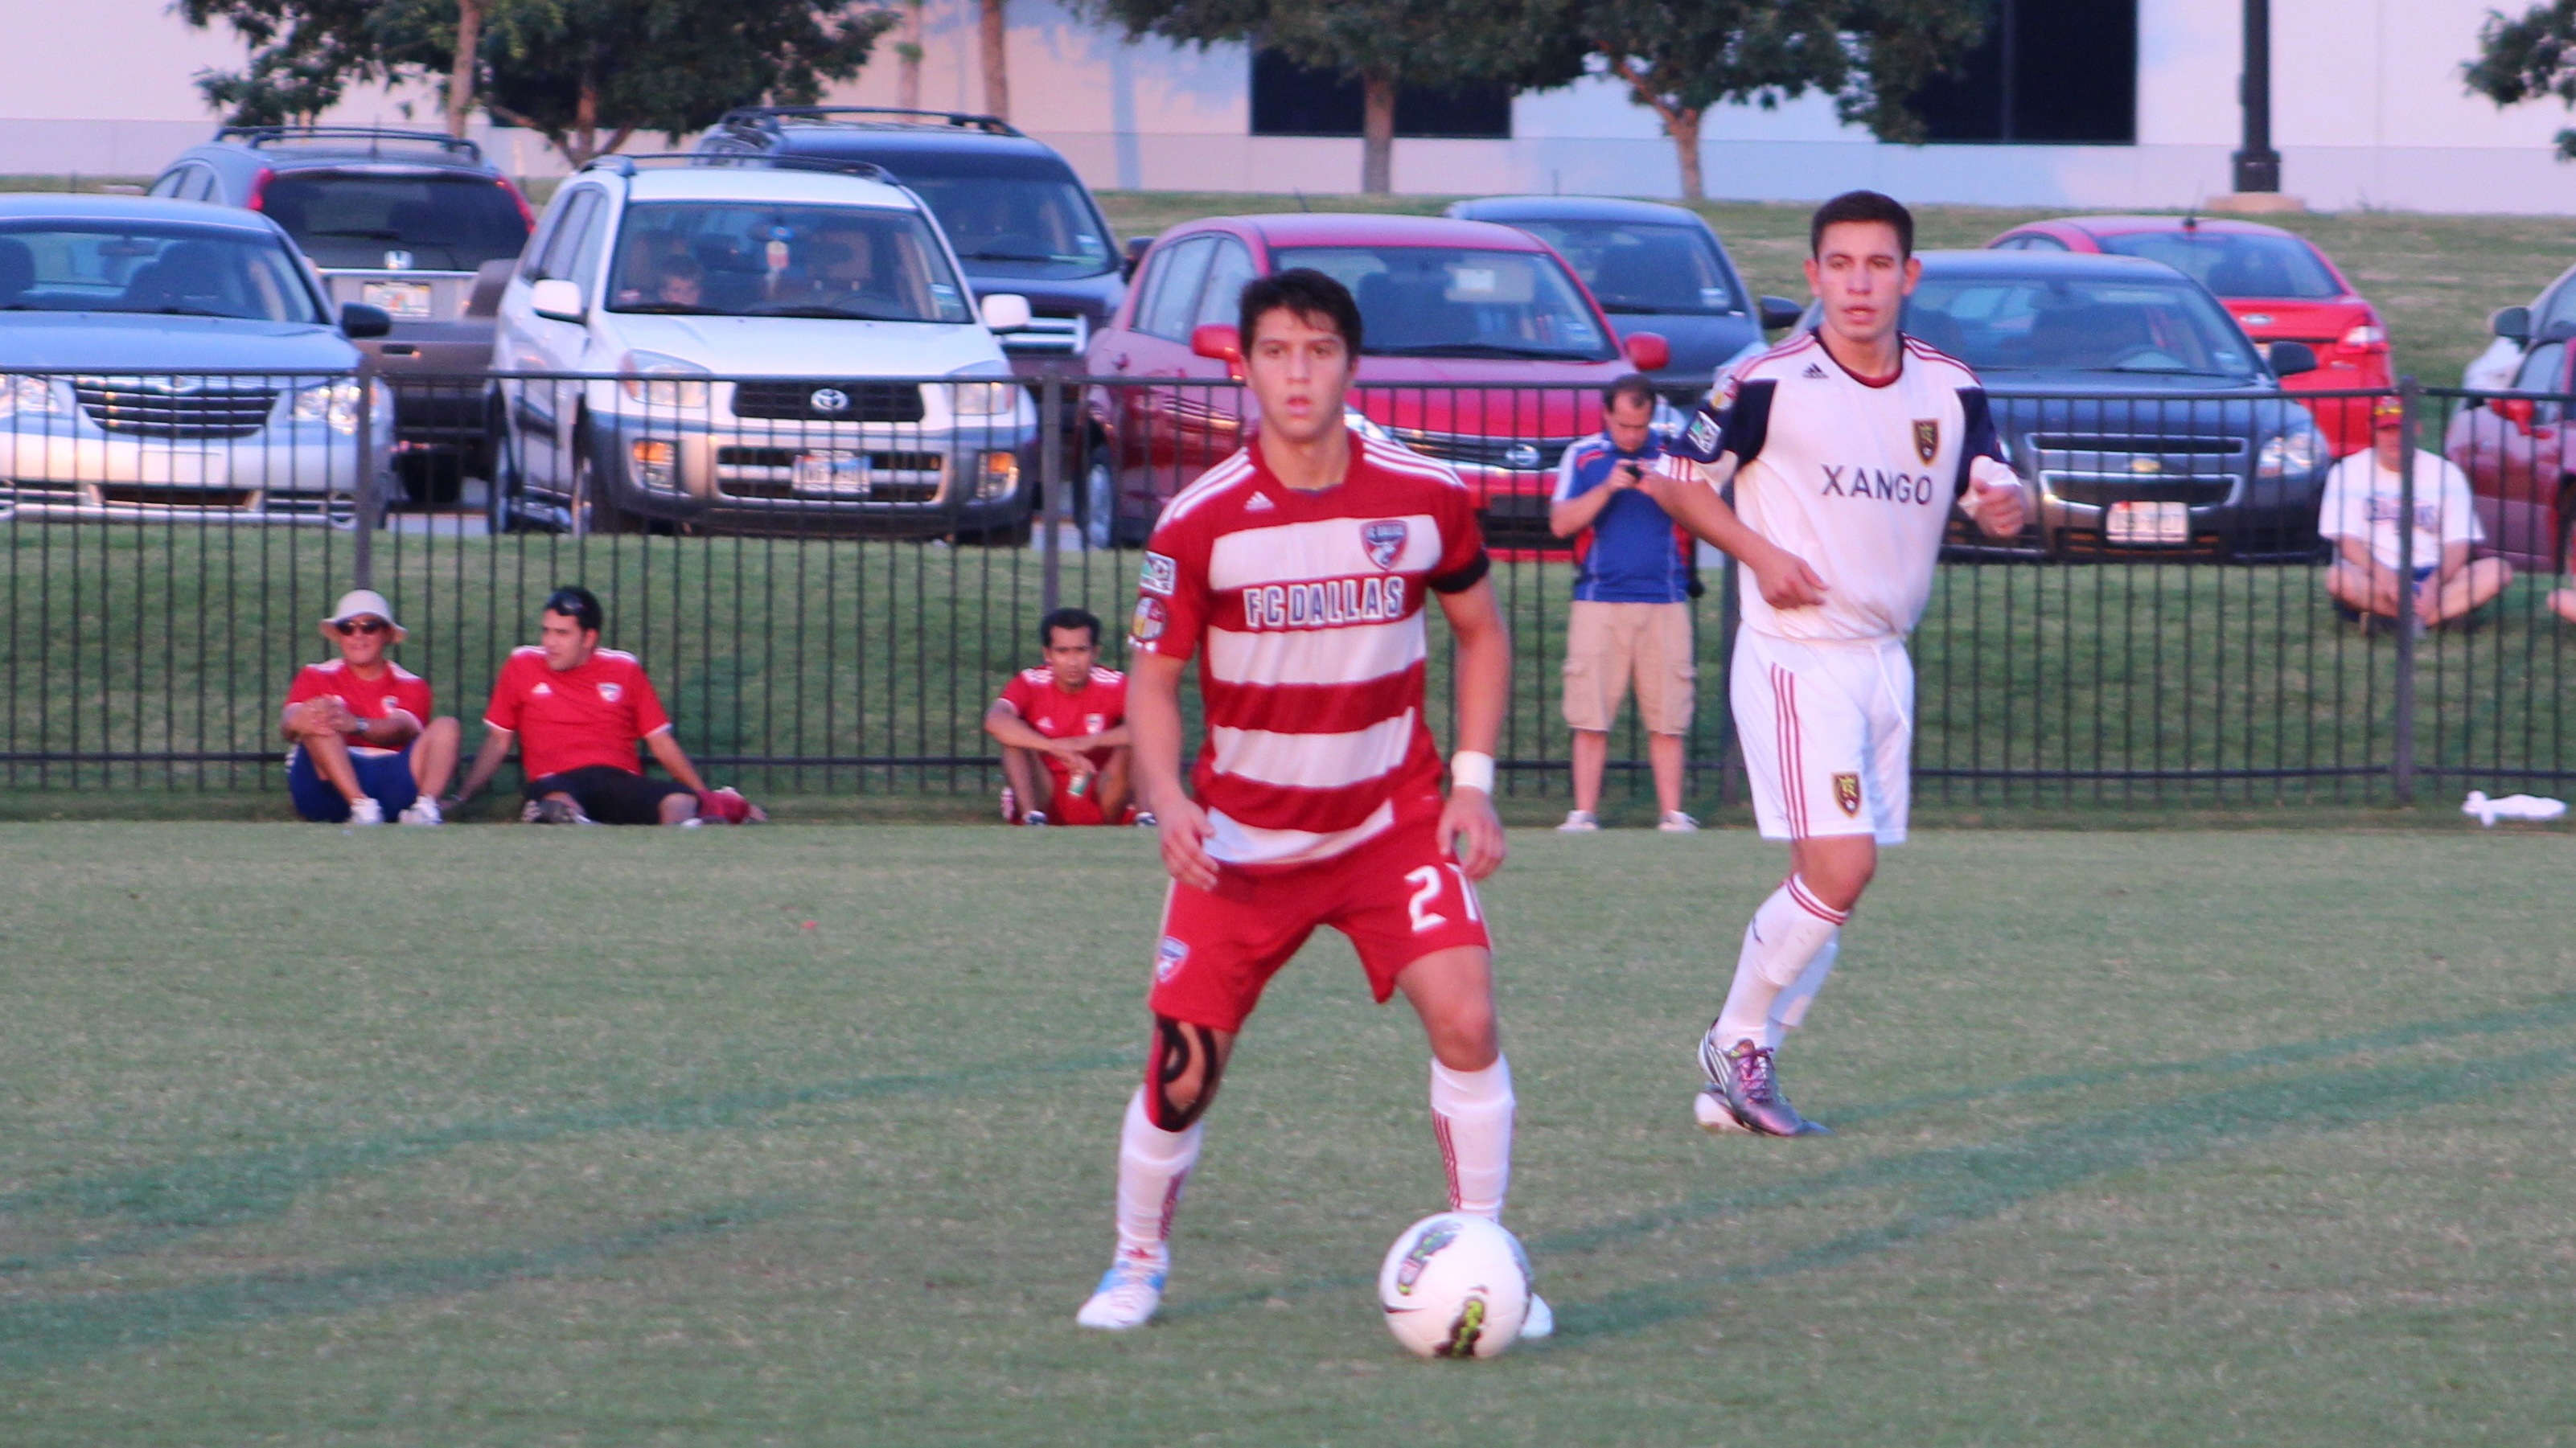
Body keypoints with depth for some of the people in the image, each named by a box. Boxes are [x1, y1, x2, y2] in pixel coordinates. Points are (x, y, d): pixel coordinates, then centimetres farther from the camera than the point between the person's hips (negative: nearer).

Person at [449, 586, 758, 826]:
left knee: (679, 801, -33)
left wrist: (705, 796, 16)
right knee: (558, 801, -41)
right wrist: (462, 798, 11)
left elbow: (661, 743, 22)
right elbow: (497, 742, 21)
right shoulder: (522, 666, 17)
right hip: (559, 780, -1)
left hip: (622, 780, 1)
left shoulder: (624, 670, 19)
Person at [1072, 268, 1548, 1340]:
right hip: (1242, 837, -1)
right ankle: (1137, 1266, 24)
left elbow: (1480, 635, 10)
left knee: (1464, 1015, -19)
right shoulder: (1200, 521, -11)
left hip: (1394, 820, 1)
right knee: (1183, 1066, -2)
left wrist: (1472, 782, 0)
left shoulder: (1425, 498, -6)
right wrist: (1167, 799, -22)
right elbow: (1154, 678, -4)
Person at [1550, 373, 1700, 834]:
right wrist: (1607, 489, -10)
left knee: (1667, 717, -3)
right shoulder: (1583, 456, 9)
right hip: (1599, 601, 0)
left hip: (1665, 601, 0)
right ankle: (1584, 811, -1)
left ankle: (1673, 811, 0)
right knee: (1589, 715, -5)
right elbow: (1560, 523, 3)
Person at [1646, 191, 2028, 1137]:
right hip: (1796, 657, -6)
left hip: (1884, 660, 6)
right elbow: (1676, 480, 0)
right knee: (1838, 869, -17)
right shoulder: (1769, 382, -9)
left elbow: (1993, 490, 9)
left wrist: (2005, 506, -16)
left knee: (1834, 882, 7)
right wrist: (1761, 553, -14)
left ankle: (1737, 1085, 17)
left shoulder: (1949, 389, 6)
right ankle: (1736, 1045, 2)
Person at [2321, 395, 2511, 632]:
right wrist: (2385, 577, -25)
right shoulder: (2349, 471, 4)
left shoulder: (2446, 472, 8)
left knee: (2497, 571, -25)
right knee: (2338, 578, -36)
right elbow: (2347, 541, -6)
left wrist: (2433, 585, -21)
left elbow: (2458, 545, 0)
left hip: (2432, 575, 2)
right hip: (2373, 579, -2)